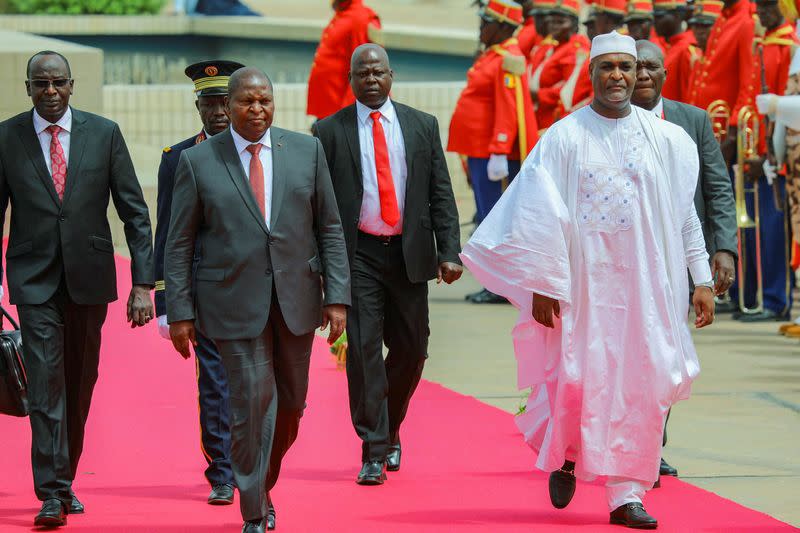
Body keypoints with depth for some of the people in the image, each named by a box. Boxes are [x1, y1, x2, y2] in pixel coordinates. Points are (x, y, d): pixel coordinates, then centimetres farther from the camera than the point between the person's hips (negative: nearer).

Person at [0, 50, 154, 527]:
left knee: (80, 386, 11)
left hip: (89, 276, 2)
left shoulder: (104, 133, 0)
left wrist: (143, 283, -5)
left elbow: (135, 211, 1)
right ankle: (52, 494, -11)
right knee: (46, 384, -10)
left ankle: (65, 481, 25)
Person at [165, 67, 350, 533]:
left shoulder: (306, 151, 5)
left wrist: (337, 297, -1)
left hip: (296, 299, 3)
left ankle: (262, 487, 34)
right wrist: (179, 312, -4)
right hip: (235, 302, -3)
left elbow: (329, 229, 6)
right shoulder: (198, 162, 0)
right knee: (253, 401, -8)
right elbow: (180, 244, 2)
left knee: (291, 403, 10)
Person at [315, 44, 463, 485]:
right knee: (363, 349, -8)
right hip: (357, 254, -2)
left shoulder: (422, 126, 8)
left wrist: (449, 252, -2)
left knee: (410, 349, 7)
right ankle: (374, 452, -6)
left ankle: (390, 431, 30)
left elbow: (441, 194, 7)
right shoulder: (329, 132, 1)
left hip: (409, 253, 3)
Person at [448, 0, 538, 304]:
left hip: (490, 151, -10)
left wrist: (498, 153, -28)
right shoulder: (492, 55, 15)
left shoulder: (507, 60, -16)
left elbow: (508, 110, -23)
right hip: (481, 149, 10)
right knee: (487, 216, 12)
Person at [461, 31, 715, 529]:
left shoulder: (666, 141, 5)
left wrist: (702, 280, 4)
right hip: (583, 279, -2)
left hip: (645, 280, 2)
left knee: (640, 385, -3)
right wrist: (543, 285, -8)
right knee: (578, 379, -5)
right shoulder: (563, 138, -1)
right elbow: (541, 216, -3)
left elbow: (686, 216, 8)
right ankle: (565, 452, 27)